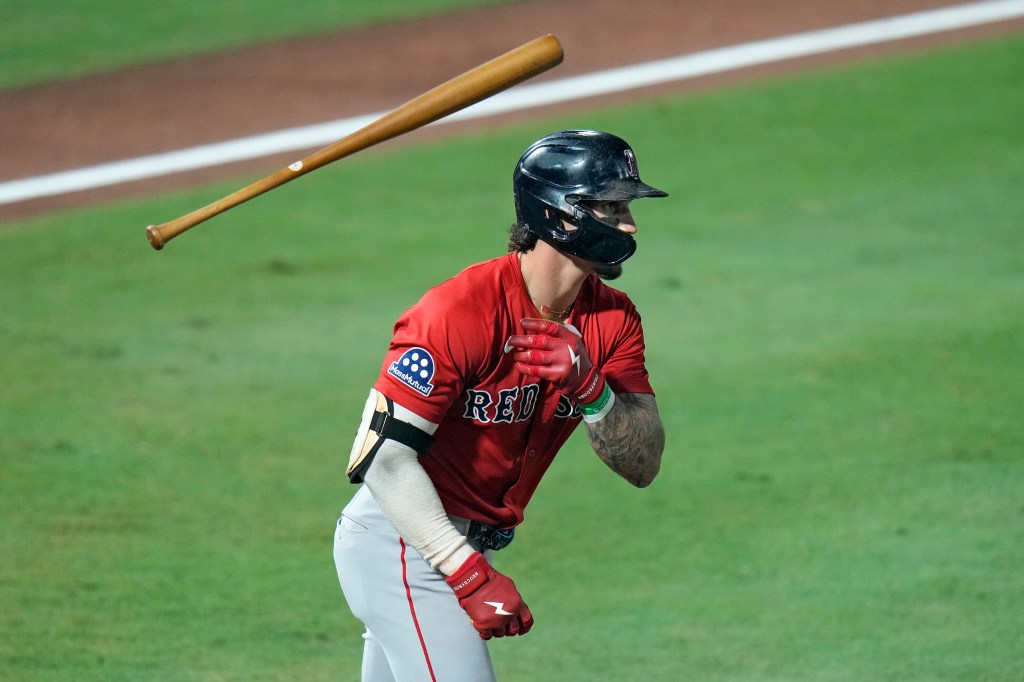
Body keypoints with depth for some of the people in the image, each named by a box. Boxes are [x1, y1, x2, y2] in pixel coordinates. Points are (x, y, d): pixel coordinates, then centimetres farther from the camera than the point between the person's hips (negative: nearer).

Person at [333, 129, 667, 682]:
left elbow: (643, 466, -4)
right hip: (403, 543, -8)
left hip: (464, 545, 8)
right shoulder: (460, 311, -23)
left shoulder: (612, 319, 0)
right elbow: (383, 457, -24)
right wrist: (471, 573, -27)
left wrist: (588, 388, -23)